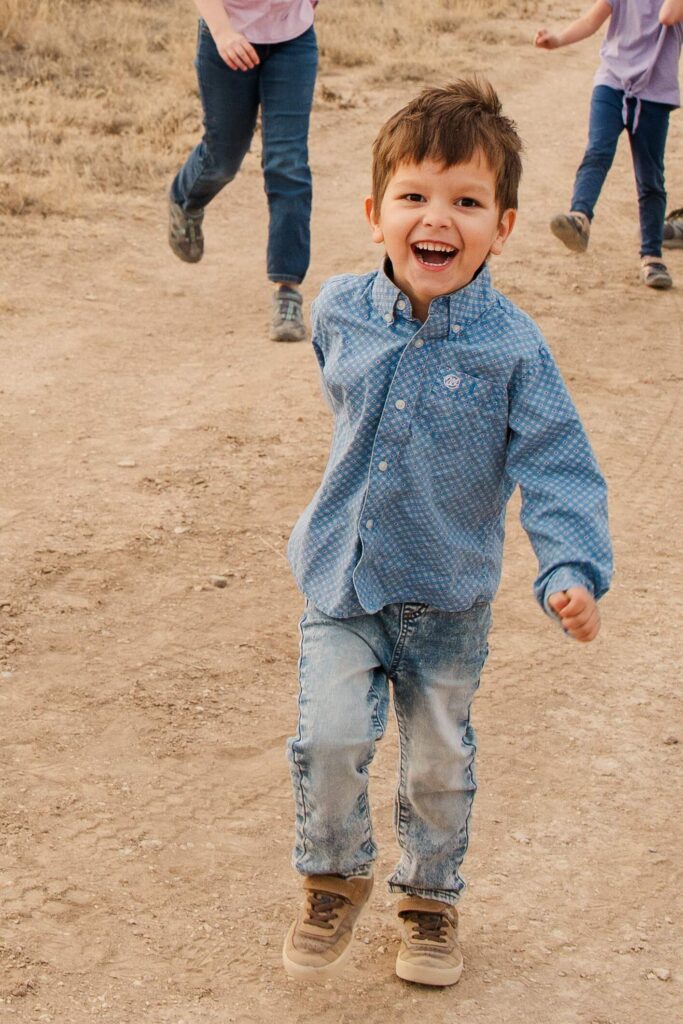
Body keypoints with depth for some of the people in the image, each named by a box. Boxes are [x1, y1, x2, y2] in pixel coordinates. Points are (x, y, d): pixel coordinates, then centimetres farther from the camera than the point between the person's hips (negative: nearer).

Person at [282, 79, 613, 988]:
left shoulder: (512, 349, -18)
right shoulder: (340, 312, -8)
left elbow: (560, 470, -16)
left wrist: (573, 572, -29)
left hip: (450, 600, -1)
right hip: (342, 580, 1)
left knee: (440, 762, 13)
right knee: (329, 739, -11)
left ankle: (431, 898, 39)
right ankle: (336, 879, 18)